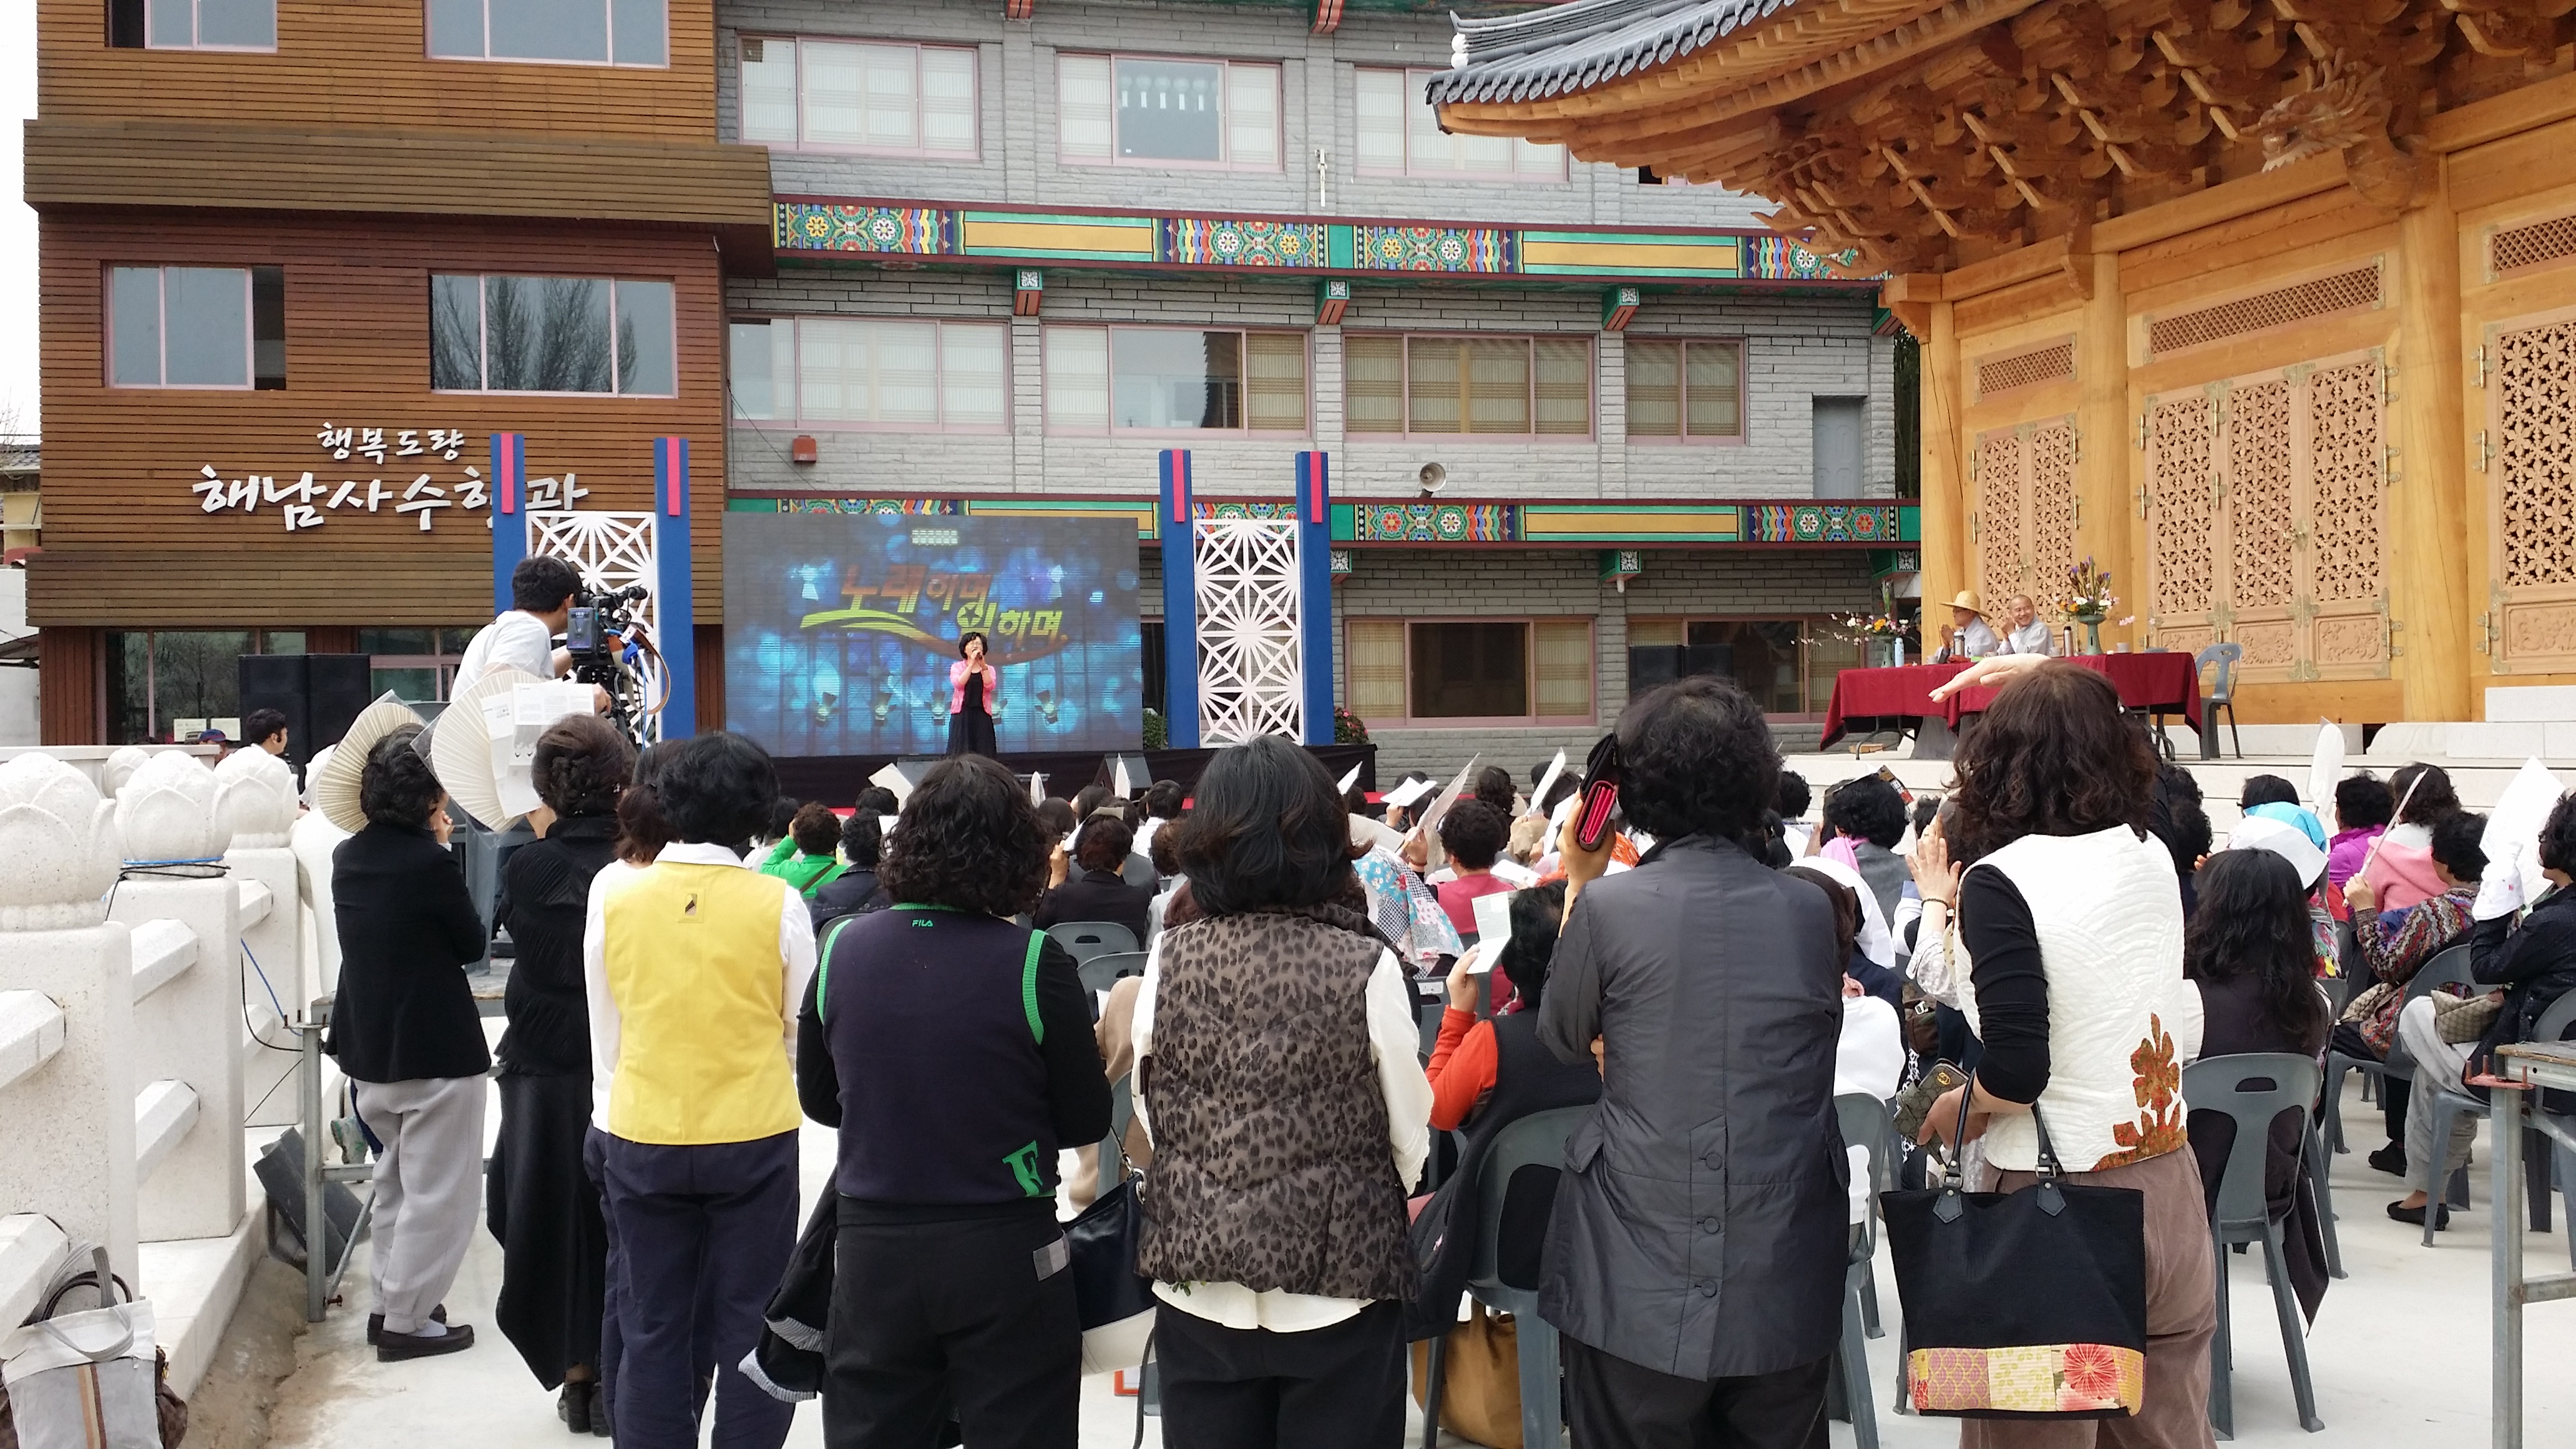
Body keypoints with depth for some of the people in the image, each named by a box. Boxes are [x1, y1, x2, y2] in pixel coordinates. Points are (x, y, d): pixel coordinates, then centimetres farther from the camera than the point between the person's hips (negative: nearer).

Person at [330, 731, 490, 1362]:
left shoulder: (348, 858, 2)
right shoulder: (429, 864, -21)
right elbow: (471, 943, -8)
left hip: (369, 1047, 8)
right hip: (435, 1050, -8)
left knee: (397, 1180, 23)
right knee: (436, 1191, 4)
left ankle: (393, 1302, 31)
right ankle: (406, 1321, 8)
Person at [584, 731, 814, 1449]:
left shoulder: (613, 894, -4)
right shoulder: (778, 904, -9)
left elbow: (604, 1031, 5)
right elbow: (799, 1031, 2)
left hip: (640, 1140, 2)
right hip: (755, 1140, -2)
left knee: (651, 1329, 11)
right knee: (748, 1328, 7)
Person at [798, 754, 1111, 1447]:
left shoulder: (844, 948, -5)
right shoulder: (1034, 962, -15)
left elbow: (817, 1098, 9)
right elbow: (1087, 1122, -7)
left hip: (872, 1250, 3)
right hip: (1005, 1256, -3)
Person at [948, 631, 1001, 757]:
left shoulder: (989, 669, 11)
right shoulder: (957, 667, 6)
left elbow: (990, 686, -8)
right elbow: (958, 684, -14)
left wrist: (983, 666, -20)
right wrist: (972, 663, -18)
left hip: (982, 715, 2)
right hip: (962, 715, -2)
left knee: (983, 753, -4)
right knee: (961, 753, -8)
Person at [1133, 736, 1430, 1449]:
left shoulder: (1168, 961, -6)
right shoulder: (1366, 967, -14)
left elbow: (1151, 1119, 4)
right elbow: (1412, 1138, -6)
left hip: (1200, 1285, 3)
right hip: (1339, 1284, -2)